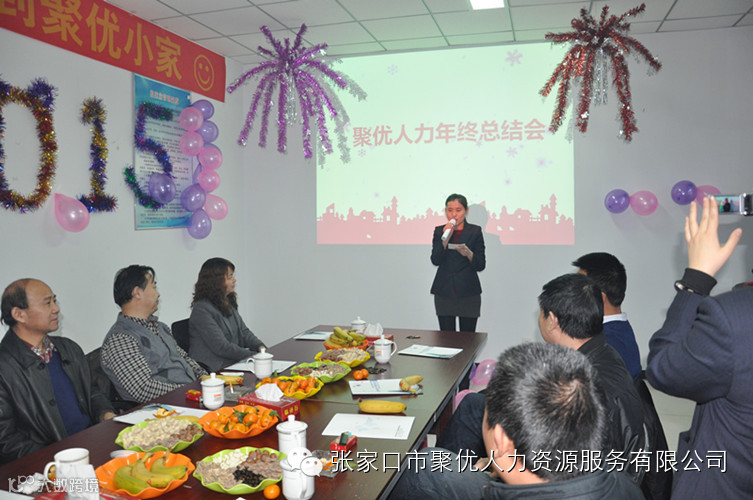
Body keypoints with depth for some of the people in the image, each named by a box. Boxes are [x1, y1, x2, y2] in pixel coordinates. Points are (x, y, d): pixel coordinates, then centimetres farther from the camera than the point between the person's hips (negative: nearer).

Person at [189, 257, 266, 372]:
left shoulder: (228, 303, 14)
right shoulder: (202, 310, -15)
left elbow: (243, 331, 17)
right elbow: (221, 347, -19)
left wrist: (260, 346, -3)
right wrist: (254, 355, -17)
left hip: (234, 363, 9)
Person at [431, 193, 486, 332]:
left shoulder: (475, 231, 3)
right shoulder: (439, 231, 8)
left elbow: (481, 266, 0)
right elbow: (435, 261, -4)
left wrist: (469, 254, -18)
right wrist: (445, 239, -14)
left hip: (468, 293, -1)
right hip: (444, 292, 1)